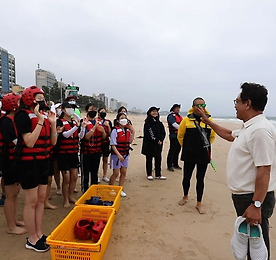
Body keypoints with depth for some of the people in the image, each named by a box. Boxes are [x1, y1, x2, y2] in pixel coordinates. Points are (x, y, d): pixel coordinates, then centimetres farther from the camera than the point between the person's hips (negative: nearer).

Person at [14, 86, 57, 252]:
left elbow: (53, 142, 6)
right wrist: (40, 121, -23)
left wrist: (52, 123, -5)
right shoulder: (23, 116, -12)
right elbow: (29, 142, -23)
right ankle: (32, 240, 19)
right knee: (32, 201, 3)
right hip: (29, 162, -7)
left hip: (43, 162, 7)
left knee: (41, 199, 14)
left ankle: (39, 234, 30)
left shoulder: (44, 116, 7)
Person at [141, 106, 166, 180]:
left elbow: (163, 133, 8)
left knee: (158, 159, 7)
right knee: (149, 159, 6)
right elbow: (148, 133, -13)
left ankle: (158, 174, 18)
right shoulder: (147, 123, -6)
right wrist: (156, 140, -15)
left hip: (158, 144, 5)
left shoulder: (159, 123, 10)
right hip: (149, 144, -4)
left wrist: (161, 140, -9)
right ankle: (149, 174, 18)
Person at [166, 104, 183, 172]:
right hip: (174, 136, -8)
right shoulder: (171, 116, -8)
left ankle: (175, 164, 25)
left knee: (178, 150, 14)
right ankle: (169, 165, 2)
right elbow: (174, 125, -19)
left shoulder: (179, 116, 20)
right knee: (172, 150, -5)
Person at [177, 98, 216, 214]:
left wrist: (205, 146, 12)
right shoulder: (187, 120, -6)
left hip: (203, 155, 1)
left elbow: (212, 136, 16)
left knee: (200, 179, 11)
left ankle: (199, 203, 26)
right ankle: (185, 196, 38)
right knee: (186, 177, 11)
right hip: (189, 156, -1)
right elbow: (180, 136, 5)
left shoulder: (209, 120, 1)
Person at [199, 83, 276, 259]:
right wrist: (207, 120, 33)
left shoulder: (261, 130, -23)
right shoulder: (248, 128, 10)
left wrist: (256, 205, -25)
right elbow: (229, 135, 29)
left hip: (254, 198, -10)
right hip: (243, 196, 10)